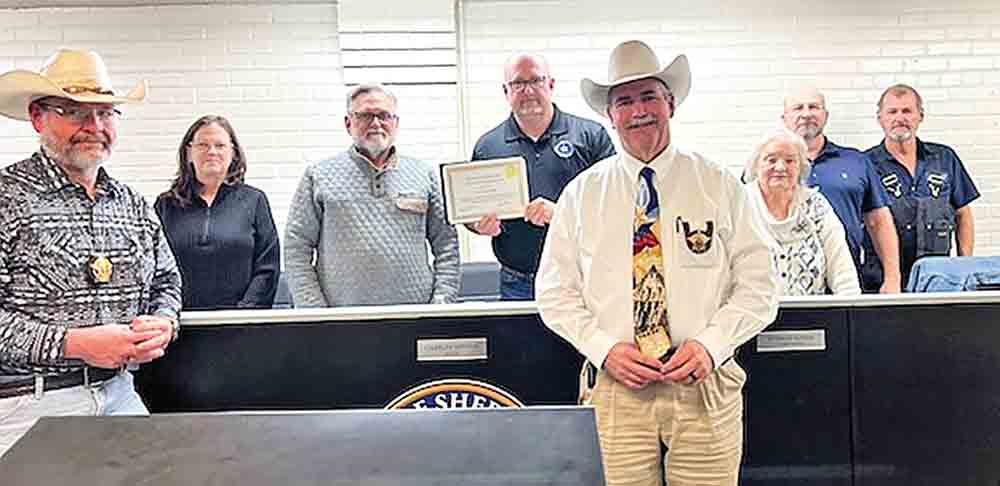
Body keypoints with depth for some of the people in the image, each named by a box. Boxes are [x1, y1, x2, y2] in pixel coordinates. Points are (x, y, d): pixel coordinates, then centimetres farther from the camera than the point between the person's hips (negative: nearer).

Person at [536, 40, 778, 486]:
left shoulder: (720, 186, 3)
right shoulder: (581, 194, 5)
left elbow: (758, 286, 2)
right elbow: (555, 291, 4)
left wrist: (710, 344, -13)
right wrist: (604, 349, -10)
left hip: (705, 384, 0)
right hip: (619, 385, 0)